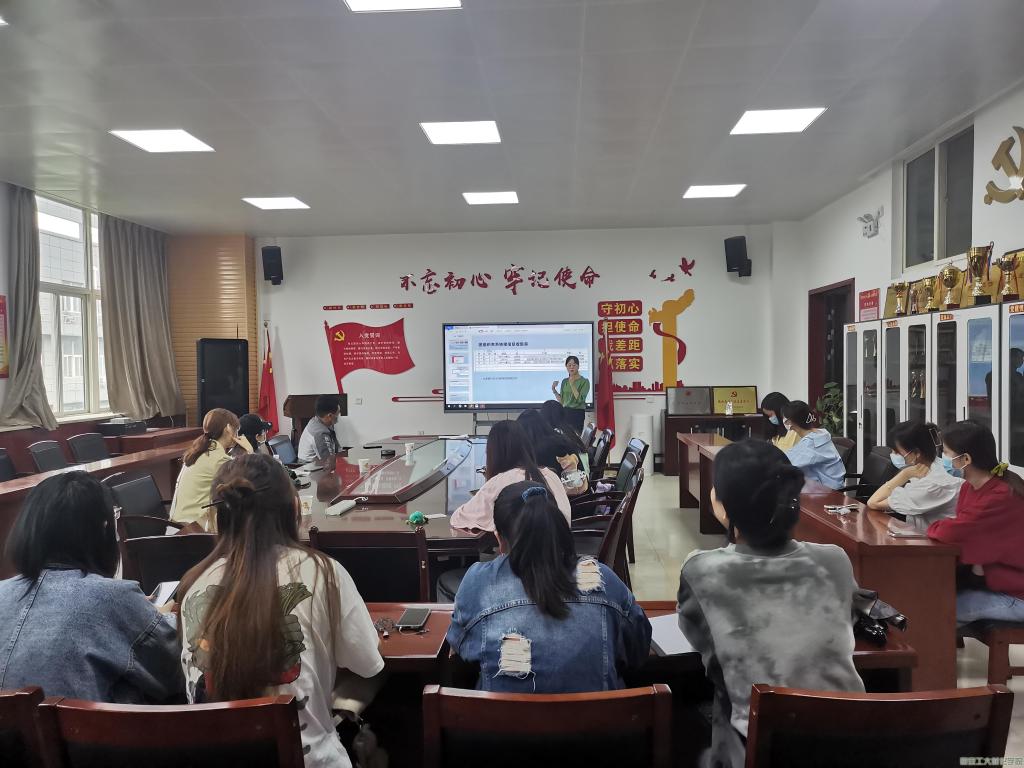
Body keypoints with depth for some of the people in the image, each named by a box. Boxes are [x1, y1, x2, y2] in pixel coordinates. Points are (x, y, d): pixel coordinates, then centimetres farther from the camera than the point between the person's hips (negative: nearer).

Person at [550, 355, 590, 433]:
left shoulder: (584, 381, -4)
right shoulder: (564, 381, 12)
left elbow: (580, 399, -15)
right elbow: (562, 401, 13)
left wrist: (572, 384, -17)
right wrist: (554, 390, 2)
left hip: (577, 414, -5)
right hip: (565, 413, 5)